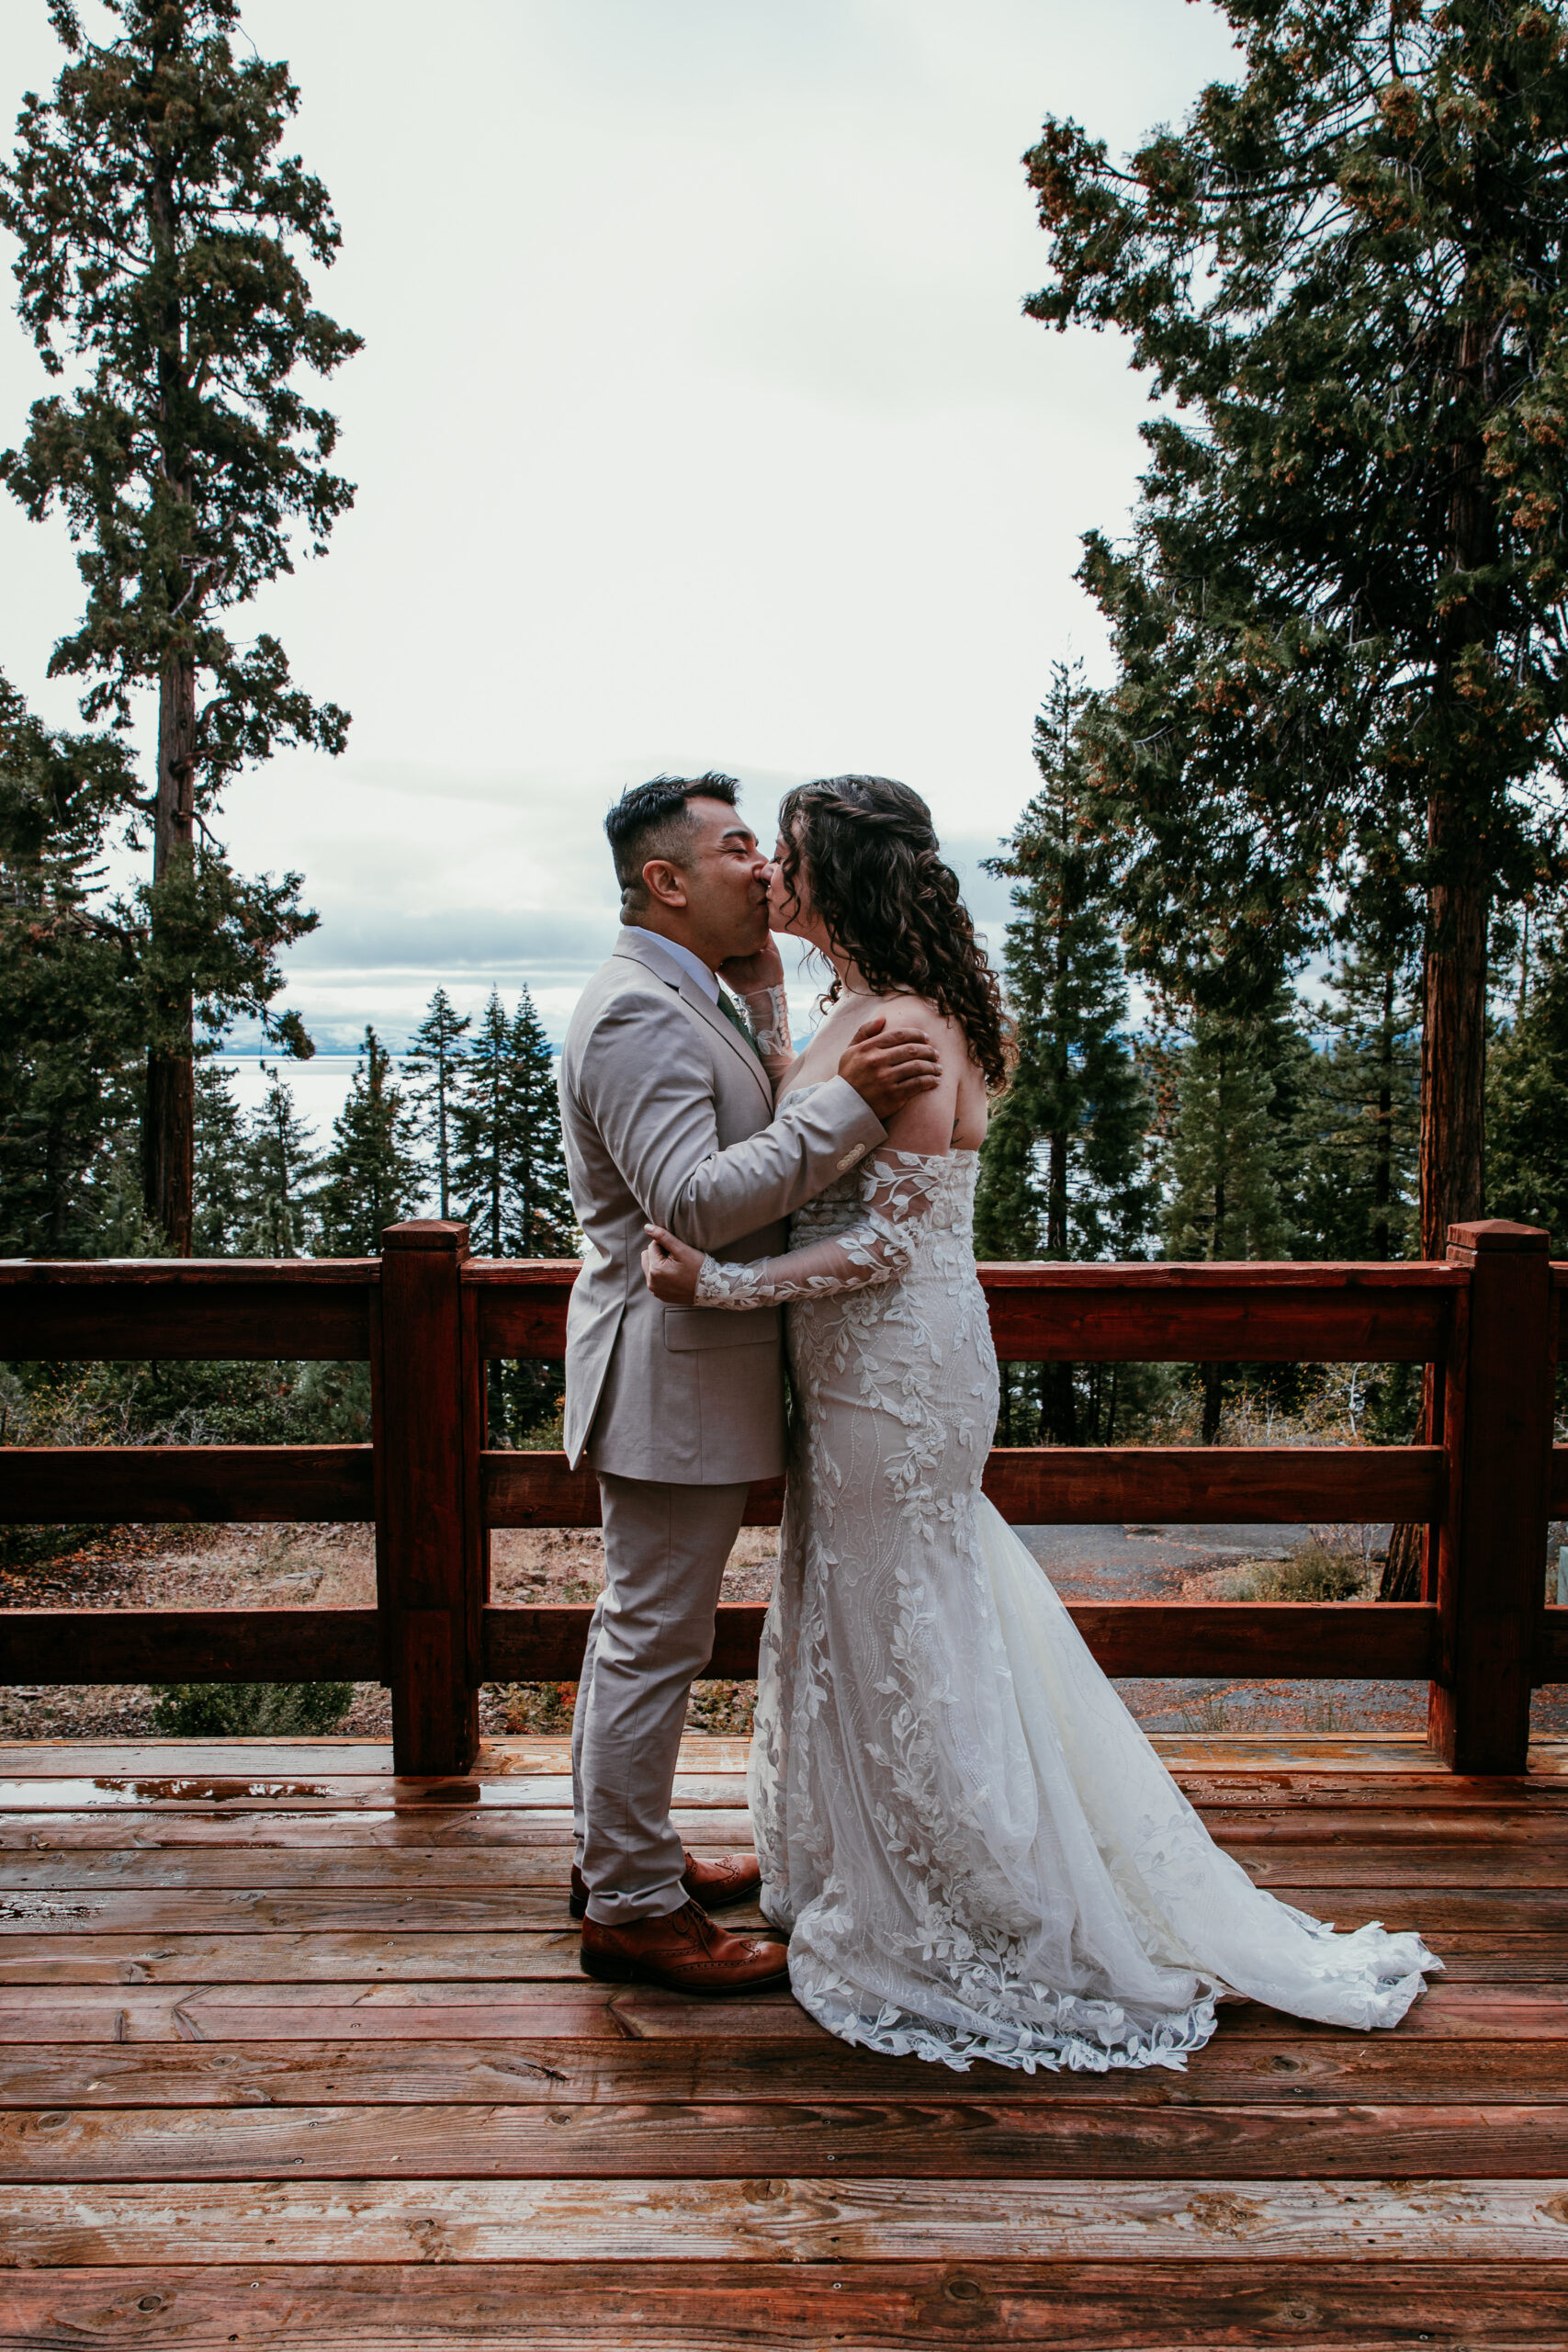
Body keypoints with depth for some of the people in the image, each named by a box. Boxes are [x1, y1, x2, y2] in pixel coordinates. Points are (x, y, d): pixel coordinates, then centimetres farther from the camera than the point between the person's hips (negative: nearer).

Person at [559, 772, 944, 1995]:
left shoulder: (684, 999, 13)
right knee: (657, 1641, 2)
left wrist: (760, 982, 7)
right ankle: (633, 1907, 17)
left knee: (639, 1624, 20)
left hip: (683, 1372, 11)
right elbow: (697, 1202, -29)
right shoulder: (638, 1012, -21)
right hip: (675, 1378, -11)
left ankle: (617, 1851, 36)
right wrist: (850, 1101, -31)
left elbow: (747, 1134, 14)